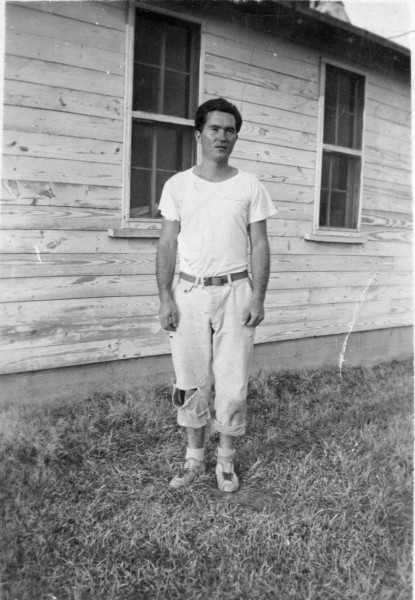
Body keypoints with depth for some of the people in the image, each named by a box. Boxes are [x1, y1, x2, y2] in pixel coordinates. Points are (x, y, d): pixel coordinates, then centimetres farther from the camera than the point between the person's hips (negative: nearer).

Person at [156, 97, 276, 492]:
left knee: (232, 381, 3)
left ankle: (226, 460, 21)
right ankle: (194, 458, 24)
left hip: (235, 290, 0)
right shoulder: (178, 185, 5)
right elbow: (167, 244, 4)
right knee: (191, 380, 8)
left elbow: (259, 245, 4)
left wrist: (258, 297, -5)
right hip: (189, 291, 1)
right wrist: (165, 298, -4)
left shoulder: (249, 186, 4)